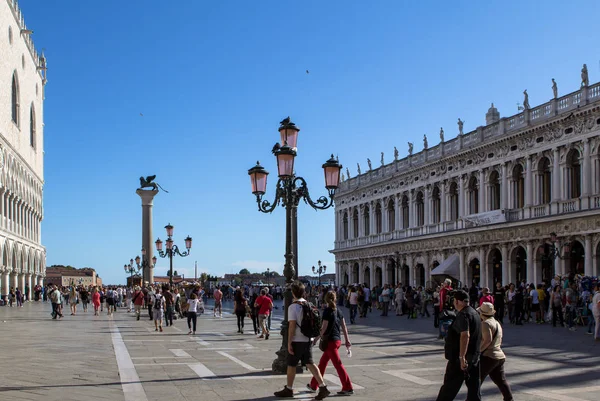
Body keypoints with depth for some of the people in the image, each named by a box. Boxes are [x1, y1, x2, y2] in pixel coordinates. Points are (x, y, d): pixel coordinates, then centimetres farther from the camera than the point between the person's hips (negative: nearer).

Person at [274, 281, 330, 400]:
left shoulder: (293, 307, -15)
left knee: (291, 365, 8)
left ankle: (288, 390, 21)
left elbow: (292, 325, -18)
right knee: (310, 364, 8)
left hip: (297, 341, -7)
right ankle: (323, 387, -2)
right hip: (308, 340, 7)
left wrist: (289, 343, -15)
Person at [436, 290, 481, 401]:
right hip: (474, 357, 9)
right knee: (474, 386, 8)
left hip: (460, 359, -9)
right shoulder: (475, 313, 13)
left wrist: (462, 357, -30)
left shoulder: (463, 315, -17)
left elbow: (465, 335, -28)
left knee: (449, 386, 1)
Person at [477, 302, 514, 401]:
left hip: (488, 357, -9)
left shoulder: (485, 323, -14)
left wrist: (478, 350, -16)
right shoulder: (497, 323, 16)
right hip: (500, 356, 9)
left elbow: (487, 340, -24)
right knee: (501, 381, 14)